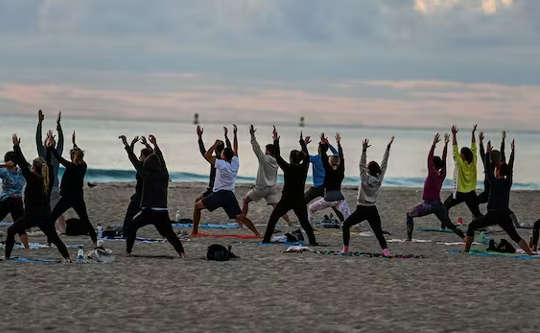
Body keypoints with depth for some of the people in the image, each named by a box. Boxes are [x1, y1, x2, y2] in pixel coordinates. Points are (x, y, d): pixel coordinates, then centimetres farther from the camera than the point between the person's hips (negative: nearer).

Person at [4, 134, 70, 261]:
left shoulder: (32, 179, -13)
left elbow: (22, 164, -12)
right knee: (54, 238, 10)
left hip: (31, 216, -5)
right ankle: (66, 257, -7)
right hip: (46, 216, 5)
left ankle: (7, 255, 7)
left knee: (11, 231, 11)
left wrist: (16, 146, -9)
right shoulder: (48, 180, 2)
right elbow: (48, 165, 18)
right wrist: (48, 148, 28)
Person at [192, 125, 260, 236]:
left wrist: (215, 144, -1)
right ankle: (257, 233, -13)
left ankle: (194, 231, 5)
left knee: (197, 206, 9)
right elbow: (235, 150, 19)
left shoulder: (221, 164, -11)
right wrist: (235, 134, 25)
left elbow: (207, 155, -11)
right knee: (240, 217, 1)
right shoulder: (235, 164, 5)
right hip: (230, 195, 5)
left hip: (219, 194, -5)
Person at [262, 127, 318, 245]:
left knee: (273, 219, 11)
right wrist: (303, 143, 31)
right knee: (305, 222, 9)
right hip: (300, 201, 3)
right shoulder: (304, 168, -2)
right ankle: (313, 241, -6)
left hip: (286, 200, -3)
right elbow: (306, 156, 17)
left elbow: (277, 157, -3)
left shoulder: (288, 168, -12)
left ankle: (266, 239, 8)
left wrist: (276, 141, 5)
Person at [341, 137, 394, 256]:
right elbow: (384, 164, 2)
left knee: (346, 225, 13)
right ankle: (385, 250, -19)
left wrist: (364, 150, -26)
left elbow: (361, 165, -18)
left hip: (361, 210, -4)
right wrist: (388, 147, 2)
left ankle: (346, 248, 9)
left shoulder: (365, 179, -13)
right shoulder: (379, 179, -2)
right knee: (378, 231, 3)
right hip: (373, 210, 4)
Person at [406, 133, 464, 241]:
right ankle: (465, 237, -4)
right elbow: (444, 160, 9)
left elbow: (429, 159, -16)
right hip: (439, 204, 6)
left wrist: (434, 144, -18)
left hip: (429, 204, -6)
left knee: (409, 215, 12)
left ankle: (409, 237, 3)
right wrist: (446, 144, 9)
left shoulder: (432, 174, -12)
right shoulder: (442, 175, 3)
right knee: (449, 225, 11)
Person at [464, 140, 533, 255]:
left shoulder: (494, 182, -8)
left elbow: (487, 170, 1)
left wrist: (488, 153, 6)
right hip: (505, 216, 4)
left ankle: (466, 249, 6)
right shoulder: (508, 183, 4)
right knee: (516, 237, 6)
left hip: (492, 215, -4)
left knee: (471, 227, 12)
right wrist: (513, 151, 21)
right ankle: (530, 253, -8)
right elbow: (510, 167, 15)